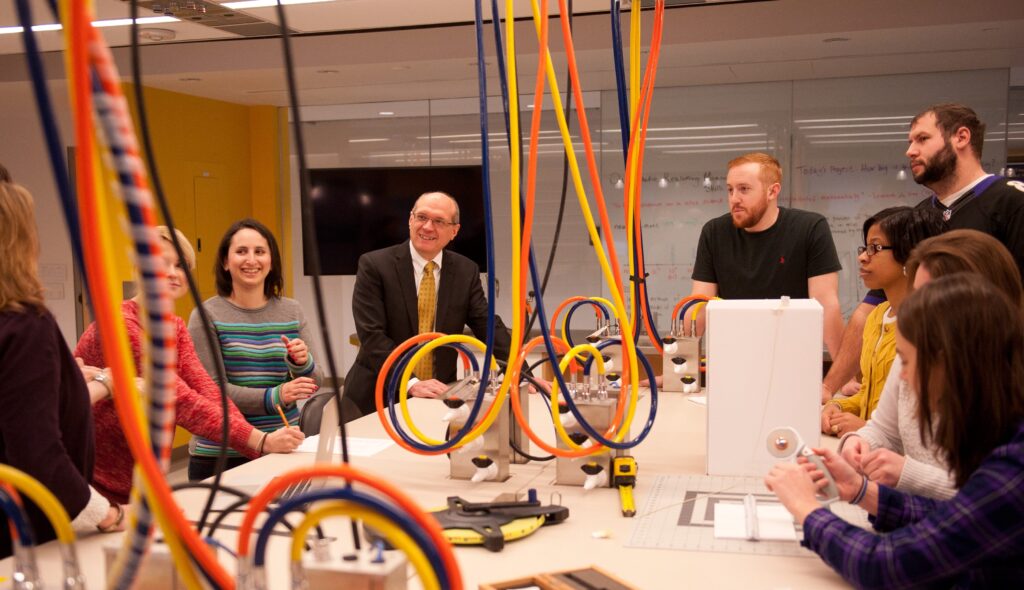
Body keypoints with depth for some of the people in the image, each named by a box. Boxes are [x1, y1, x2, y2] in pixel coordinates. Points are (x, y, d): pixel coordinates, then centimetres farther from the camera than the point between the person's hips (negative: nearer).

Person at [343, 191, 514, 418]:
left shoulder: (466, 271, 4)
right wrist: (410, 382, -25)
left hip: (438, 396, 3)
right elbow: (371, 335, -15)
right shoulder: (374, 265, -7)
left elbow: (488, 325, 1)